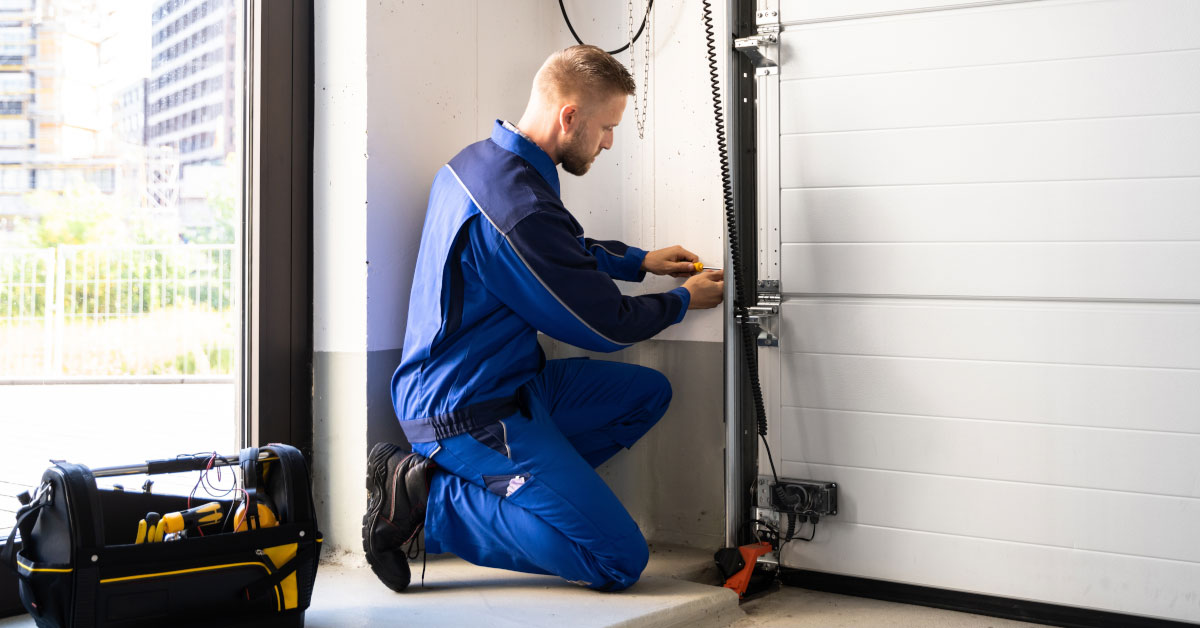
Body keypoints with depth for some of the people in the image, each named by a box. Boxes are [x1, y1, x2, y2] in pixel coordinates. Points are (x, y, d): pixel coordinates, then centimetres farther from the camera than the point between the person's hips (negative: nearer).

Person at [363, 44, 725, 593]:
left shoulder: (478, 161, 6)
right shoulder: (520, 209, -26)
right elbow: (605, 325, -13)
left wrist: (640, 261, 22)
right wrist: (685, 300, 5)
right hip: (471, 412, -10)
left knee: (647, 392, 17)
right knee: (620, 560, -11)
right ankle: (429, 500, -6)